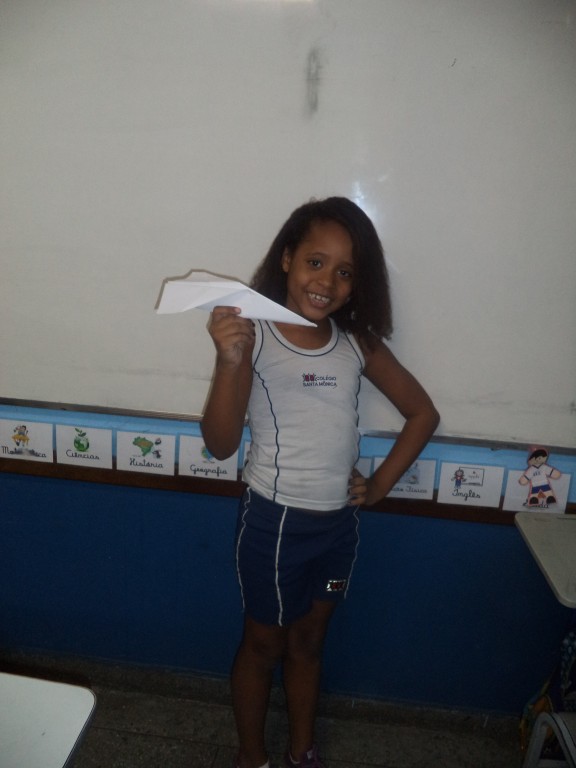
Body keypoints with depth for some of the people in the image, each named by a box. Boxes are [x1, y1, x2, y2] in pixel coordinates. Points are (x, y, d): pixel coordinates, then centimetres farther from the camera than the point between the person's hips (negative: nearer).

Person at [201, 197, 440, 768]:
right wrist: (229, 360, -35)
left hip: (339, 523, 4)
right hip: (274, 521, -4)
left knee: (308, 642, 24)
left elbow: (422, 412, 7)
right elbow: (220, 444, -20)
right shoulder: (253, 336, -15)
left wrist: (380, 485, 2)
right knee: (263, 644, 18)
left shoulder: (358, 343, -3)